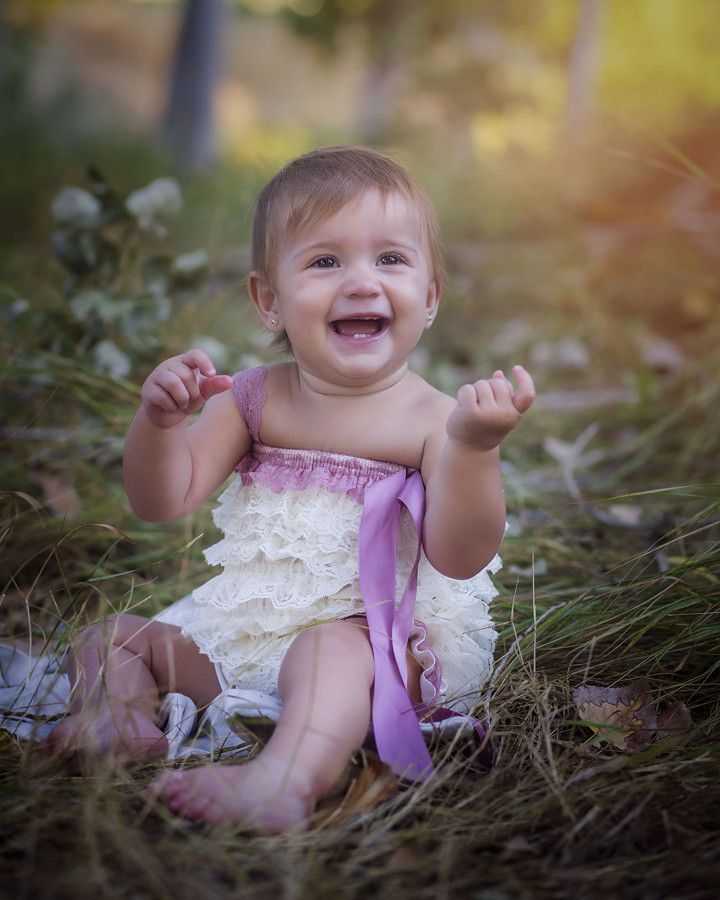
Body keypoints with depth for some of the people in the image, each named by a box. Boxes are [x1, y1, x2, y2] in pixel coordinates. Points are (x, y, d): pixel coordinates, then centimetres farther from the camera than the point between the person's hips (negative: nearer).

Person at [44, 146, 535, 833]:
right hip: (244, 635, 6)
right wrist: (159, 422, -20)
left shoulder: (432, 417, -8)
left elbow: (458, 558, -18)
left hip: (380, 634, -5)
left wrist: (473, 448, -33)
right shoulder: (255, 400, 4)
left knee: (330, 647, -39)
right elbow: (164, 503, 1)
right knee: (112, 636, 6)